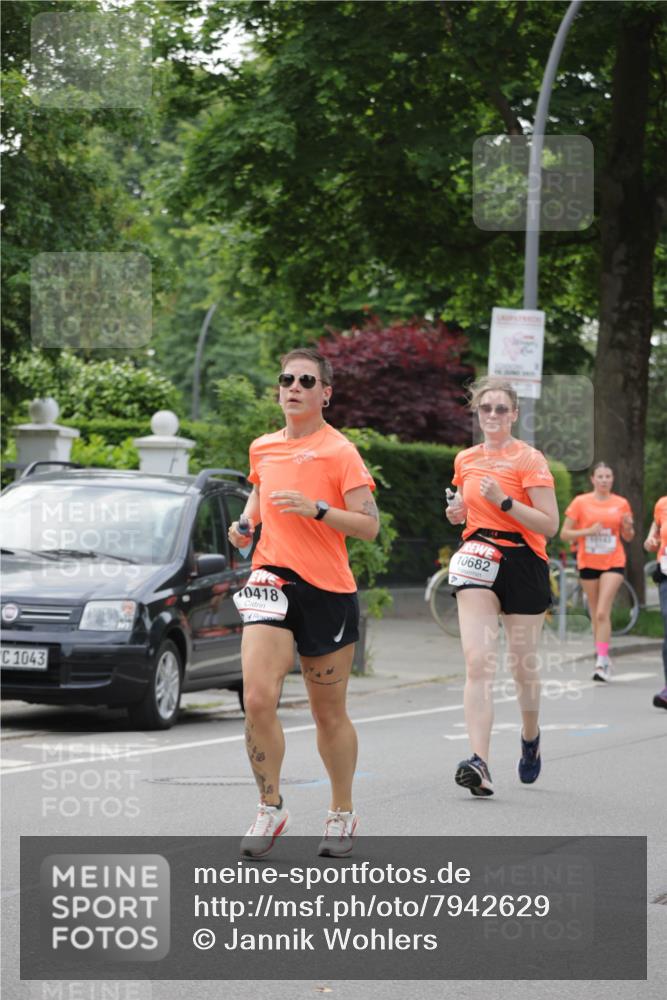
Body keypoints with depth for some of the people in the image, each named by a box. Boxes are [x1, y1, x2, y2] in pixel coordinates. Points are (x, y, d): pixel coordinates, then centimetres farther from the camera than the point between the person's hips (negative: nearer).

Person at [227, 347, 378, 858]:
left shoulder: (339, 451, -5)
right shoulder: (262, 448, 11)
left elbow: (369, 525, -10)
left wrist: (316, 509, -23)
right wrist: (246, 523, 12)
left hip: (328, 587, -3)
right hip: (272, 578, 3)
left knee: (330, 713, 7)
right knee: (258, 698, -14)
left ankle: (343, 813, 24)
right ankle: (271, 808, 0)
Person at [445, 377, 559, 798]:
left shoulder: (529, 459, -6)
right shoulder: (466, 460, 11)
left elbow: (550, 524, -12)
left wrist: (504, 501, -21)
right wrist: (458, 512, 6)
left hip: (523, 564, -3)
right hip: (479, 561, 3)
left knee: (523, 665, 7)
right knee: (478, 662, -14)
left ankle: (531, 737, 38)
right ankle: (480, 763, -23)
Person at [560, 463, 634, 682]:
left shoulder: (621, 504, 4)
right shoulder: (581, 502, 0)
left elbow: (628, 537, 14)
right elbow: (564, 534, -1)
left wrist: (627, 526, -9)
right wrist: (589, 531, -15)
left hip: (613, 563, -1)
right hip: (588, 563, 1)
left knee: (603, 612, -14)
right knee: (596, 614, 8)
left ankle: (601, 662, -17)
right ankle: (603, 658, 21)